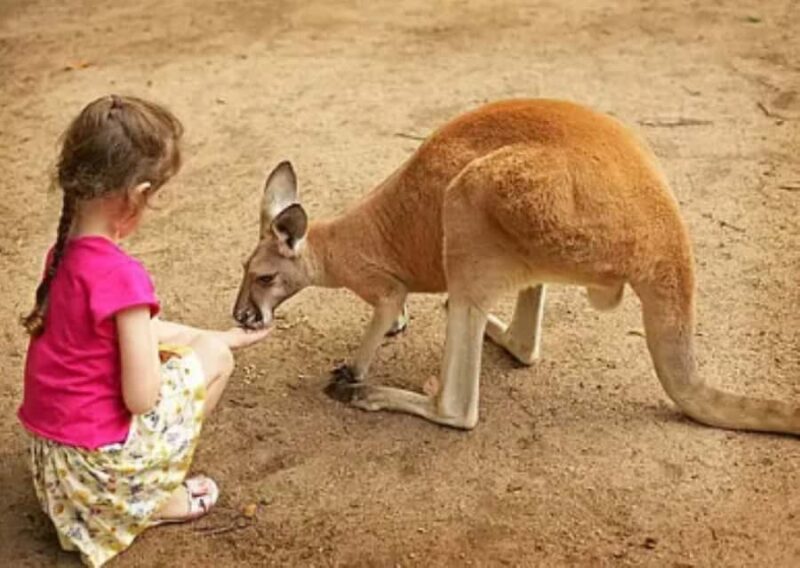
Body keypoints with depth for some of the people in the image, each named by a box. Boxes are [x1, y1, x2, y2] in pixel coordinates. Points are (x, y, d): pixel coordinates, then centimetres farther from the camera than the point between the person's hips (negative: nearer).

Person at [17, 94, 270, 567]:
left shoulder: (67, 251, 0)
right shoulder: (121, 275, -27)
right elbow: (142, 398, -23)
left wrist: (223, 334, 20)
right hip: (98, 460, -8)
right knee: (215, 357, 6)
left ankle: (146, 490, 18)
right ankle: (154, 498, 12)